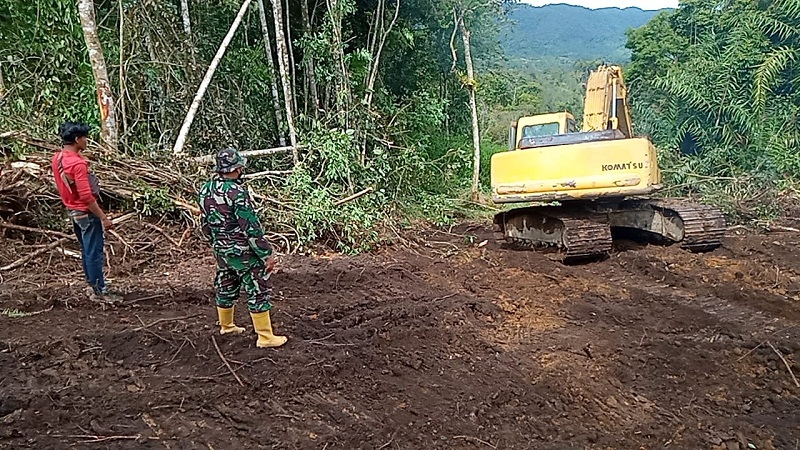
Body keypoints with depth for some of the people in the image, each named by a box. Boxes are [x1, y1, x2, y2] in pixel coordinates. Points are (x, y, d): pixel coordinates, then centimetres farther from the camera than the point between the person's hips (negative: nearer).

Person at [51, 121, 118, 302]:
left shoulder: (57, 158, 4)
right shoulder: (77, 163, -25)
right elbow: (86, 196, -25)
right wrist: (104, 217, -19)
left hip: (73, 211, 9)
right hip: (86, 213, -9)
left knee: (87, 251, 16)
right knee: (94, 252, -1)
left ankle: (95, 287, 25)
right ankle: (100, 291, 6)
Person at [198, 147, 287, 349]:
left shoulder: (206, 190, 1)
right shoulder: (236, 192, -24)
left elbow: (205, 223, 12)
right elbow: (251, 227, -23)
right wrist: (267, 254, -16)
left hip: (221, 250, 8)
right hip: (243, 252, -8)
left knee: (225, 287, 22)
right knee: (258, 292, 1)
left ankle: (226, 326, 40)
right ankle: (265, 337, 5)